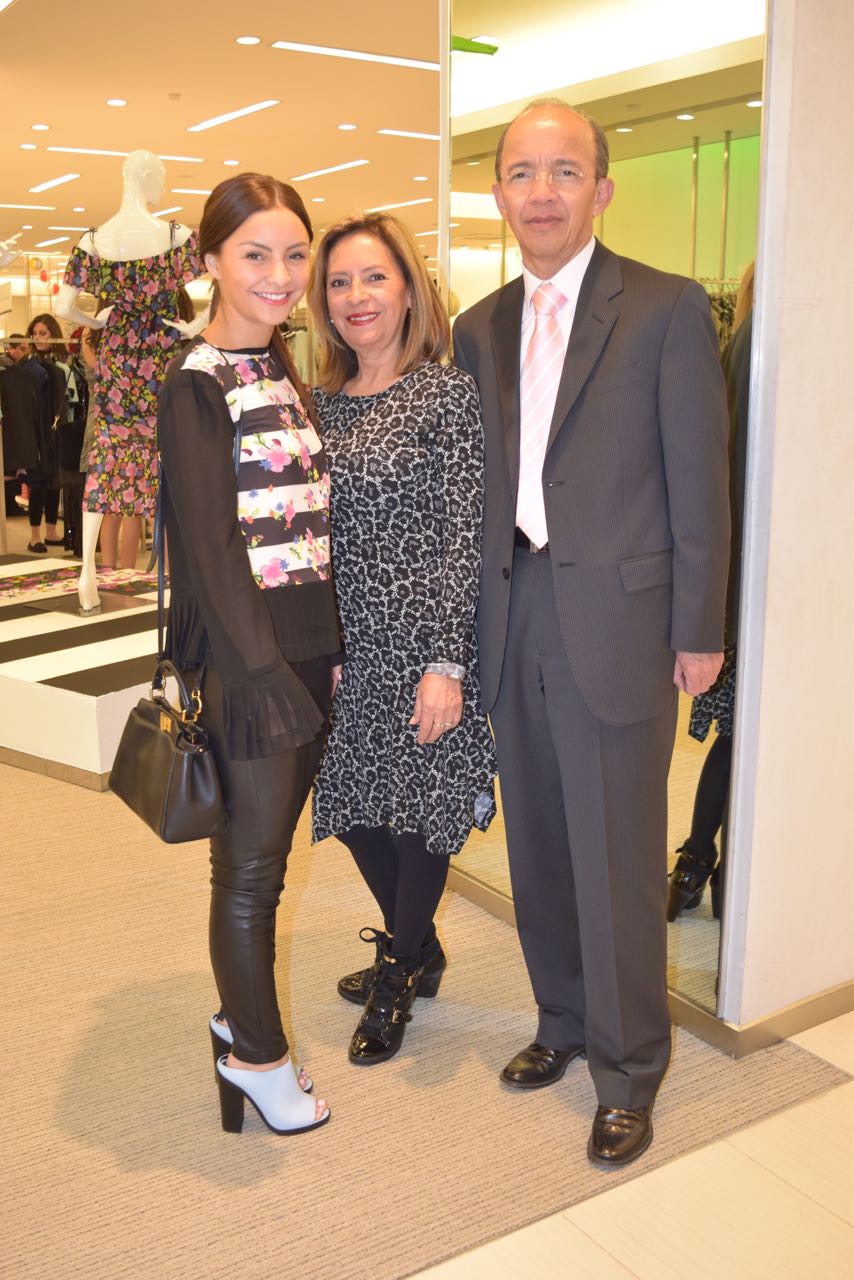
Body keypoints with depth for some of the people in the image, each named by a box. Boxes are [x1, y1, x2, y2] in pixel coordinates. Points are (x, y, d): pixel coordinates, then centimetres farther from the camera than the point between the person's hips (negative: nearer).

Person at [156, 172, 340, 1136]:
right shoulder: (196, 385, -11)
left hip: (309, 649, 7)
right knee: (251, 861, 5)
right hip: (247, 659, -7)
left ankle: (242, 1013, 35)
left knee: (268, 848, 18)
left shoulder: (287, 371, 12)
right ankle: (255, 1054, 23)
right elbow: (209, 540, -17)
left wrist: (327, 652, 10)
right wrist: (262, 672, -22)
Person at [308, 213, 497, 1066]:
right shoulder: (323, 402, 9)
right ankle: (417, 952, 39)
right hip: (346, 647, 6)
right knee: (354, 805, 14)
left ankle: (397, 979, 30)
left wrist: (445, 664, -17)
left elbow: (465, 535, -12)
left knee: (423, 810, 7)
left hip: (423, 642, -6)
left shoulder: (448, 394, -8)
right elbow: (311, 536, 11)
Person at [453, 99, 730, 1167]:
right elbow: (479, 484, 13)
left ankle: (628, 1069, 22)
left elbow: (698, 479, -5)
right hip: (516, 621, 5)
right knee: (538, 848, 15)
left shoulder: (666, 310, -4)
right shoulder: (481, 327, 11)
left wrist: (697, 629, -6)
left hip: (616, 621, -5)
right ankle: (563, 1021, 36)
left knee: (618, 859, 3)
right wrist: (477, 620, 11)